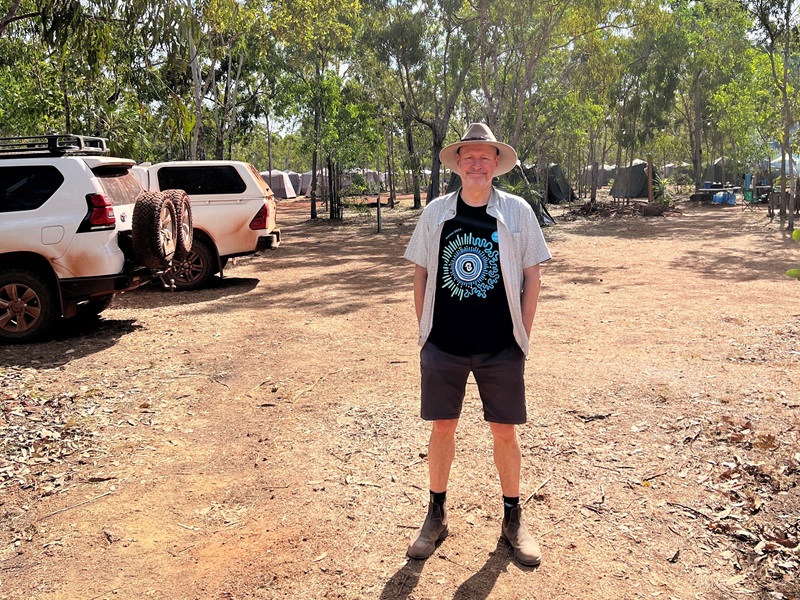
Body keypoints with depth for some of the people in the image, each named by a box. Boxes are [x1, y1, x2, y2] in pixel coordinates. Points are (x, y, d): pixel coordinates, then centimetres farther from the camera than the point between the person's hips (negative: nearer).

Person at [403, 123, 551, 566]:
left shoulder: (517, 211, -1)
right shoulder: (436, 212, 2)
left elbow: (532, 276, 2)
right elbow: (421, 274, 8)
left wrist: (523, 336, -1)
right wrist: (425, 329, 3)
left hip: (501, 348, -1)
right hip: (443, 346, 1)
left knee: (504, 431, 8)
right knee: (442, 428, 10)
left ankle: (512, 520, 28)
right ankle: (436, 515, 29)